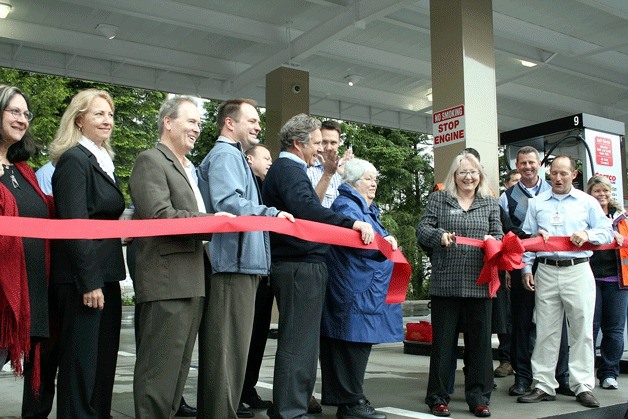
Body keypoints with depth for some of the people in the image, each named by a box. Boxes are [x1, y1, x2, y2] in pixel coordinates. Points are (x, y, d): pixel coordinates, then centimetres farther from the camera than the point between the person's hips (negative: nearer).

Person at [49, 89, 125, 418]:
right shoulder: (74, 159, -10)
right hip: (82, 278, -9)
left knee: (105, 358, 14)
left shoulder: (103, 161, 17)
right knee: (81, 363, -2)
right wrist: (89, 282, -20)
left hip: (105, 276, 9)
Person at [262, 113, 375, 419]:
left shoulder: (284, 169, 22)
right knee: (298, 343, -7)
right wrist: (353, 224, -32)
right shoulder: (289, 170, -12)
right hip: (301, 266, -11)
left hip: (295, 265, 11)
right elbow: (306, 208, -30)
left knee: (299, 340, 16)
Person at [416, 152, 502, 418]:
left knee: (480, 340, 7)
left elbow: (499, 236, 13)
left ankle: (478, 397, 20)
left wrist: (493, 242, -9)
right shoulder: (438, 199, 7)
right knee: (443, 340, 3)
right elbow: (422, 230, 1)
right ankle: (438, 397, 15)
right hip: (445, 283, -2)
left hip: (480, 284, 2)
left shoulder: (490, 203, 14)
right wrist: (440, 235, -18)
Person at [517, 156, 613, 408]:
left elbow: (608, 233, 9)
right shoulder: (537, 203, 13)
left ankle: (583, 386, 8)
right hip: (546, 272, 1)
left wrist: (588, 235, -11)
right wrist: (526, 268, 4)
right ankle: (544, 385, 9)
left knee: (582, 330, 0)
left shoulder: (587, 202, 10)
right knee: (545, 331, 3)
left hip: (578, 271, -1)